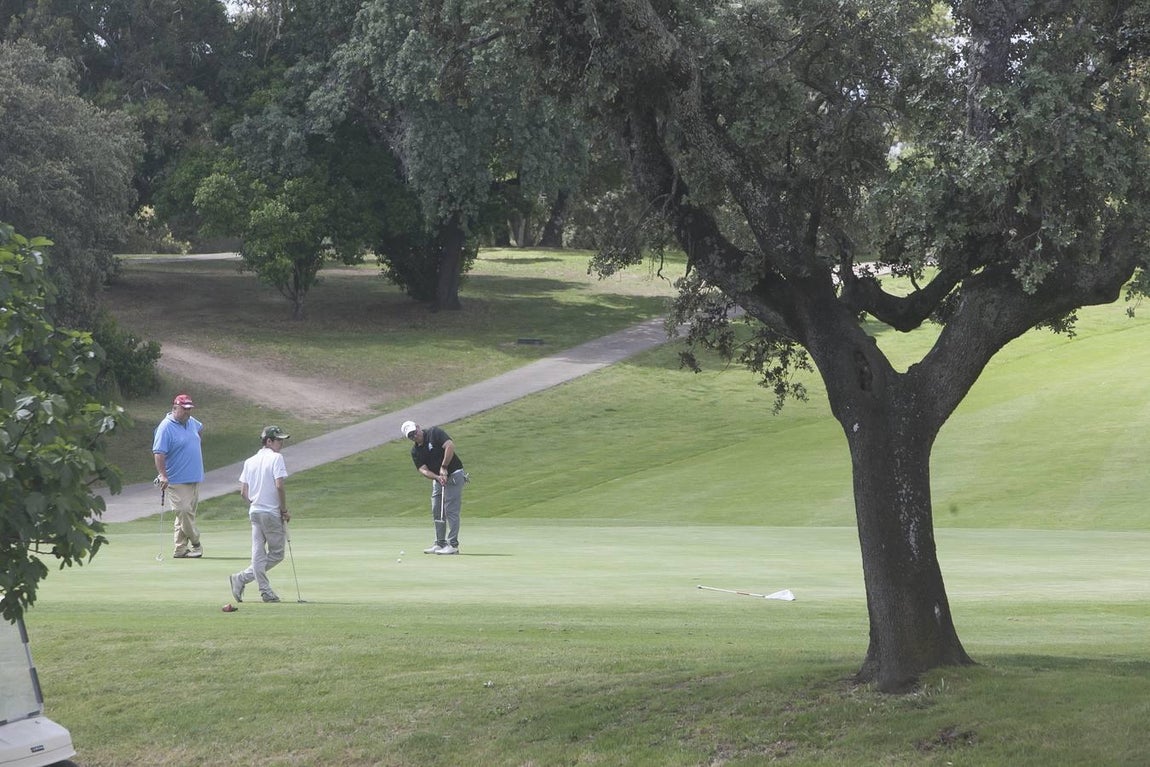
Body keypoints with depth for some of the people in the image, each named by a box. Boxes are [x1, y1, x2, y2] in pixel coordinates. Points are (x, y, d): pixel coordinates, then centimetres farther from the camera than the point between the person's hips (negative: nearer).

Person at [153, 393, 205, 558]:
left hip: (194, 479, 8)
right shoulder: (166, 427, -13)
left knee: (188, 512, 7)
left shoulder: (191, 422, 11)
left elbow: (200, 428, 38)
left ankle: (181, 549, 10)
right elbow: (158, 453, -19)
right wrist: (162, 475, -28)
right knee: (184, 512, -12)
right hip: (177, 481, -8)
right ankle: (196, 544, 3)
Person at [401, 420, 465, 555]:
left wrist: (444, 467, -22)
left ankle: (453, 545, -8)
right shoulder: (415, 451, 6)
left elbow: (450, 446, -24)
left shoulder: (435, 433, -12)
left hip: (453, 474, -8)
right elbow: (423, 470, -4)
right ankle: (440, 543, 17)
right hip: (438, 479, 8)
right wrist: (437, 477, -22)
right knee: (437, 512, 9)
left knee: (451, 510, -9)